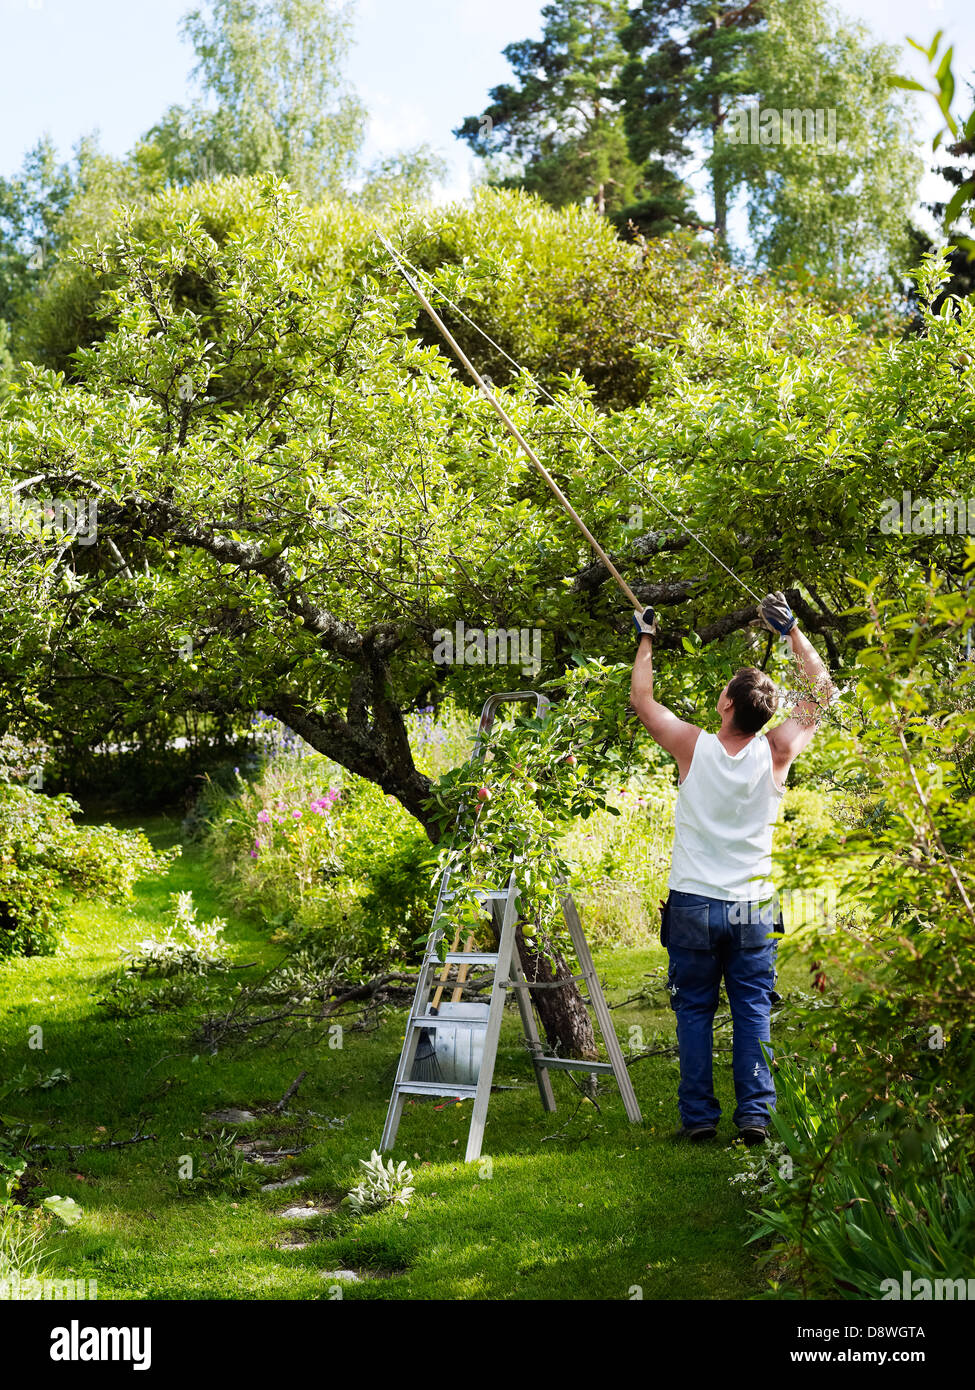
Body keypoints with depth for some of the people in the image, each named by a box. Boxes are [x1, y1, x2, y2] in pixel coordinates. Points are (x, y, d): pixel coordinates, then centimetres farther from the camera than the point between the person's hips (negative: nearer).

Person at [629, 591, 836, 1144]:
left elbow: (642, 697, 7)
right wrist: (792, 631, 9)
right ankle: (755, 1112, 0)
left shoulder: (693, 747, -9)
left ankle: (699, 1115, 7)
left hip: (693, 905, 0)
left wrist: (647, 639, 18)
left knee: (694, 1011, 7)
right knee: (753, 1010, 5)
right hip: (753, 908, 1)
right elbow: (823, 692, 6)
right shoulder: (776, 754, -7)